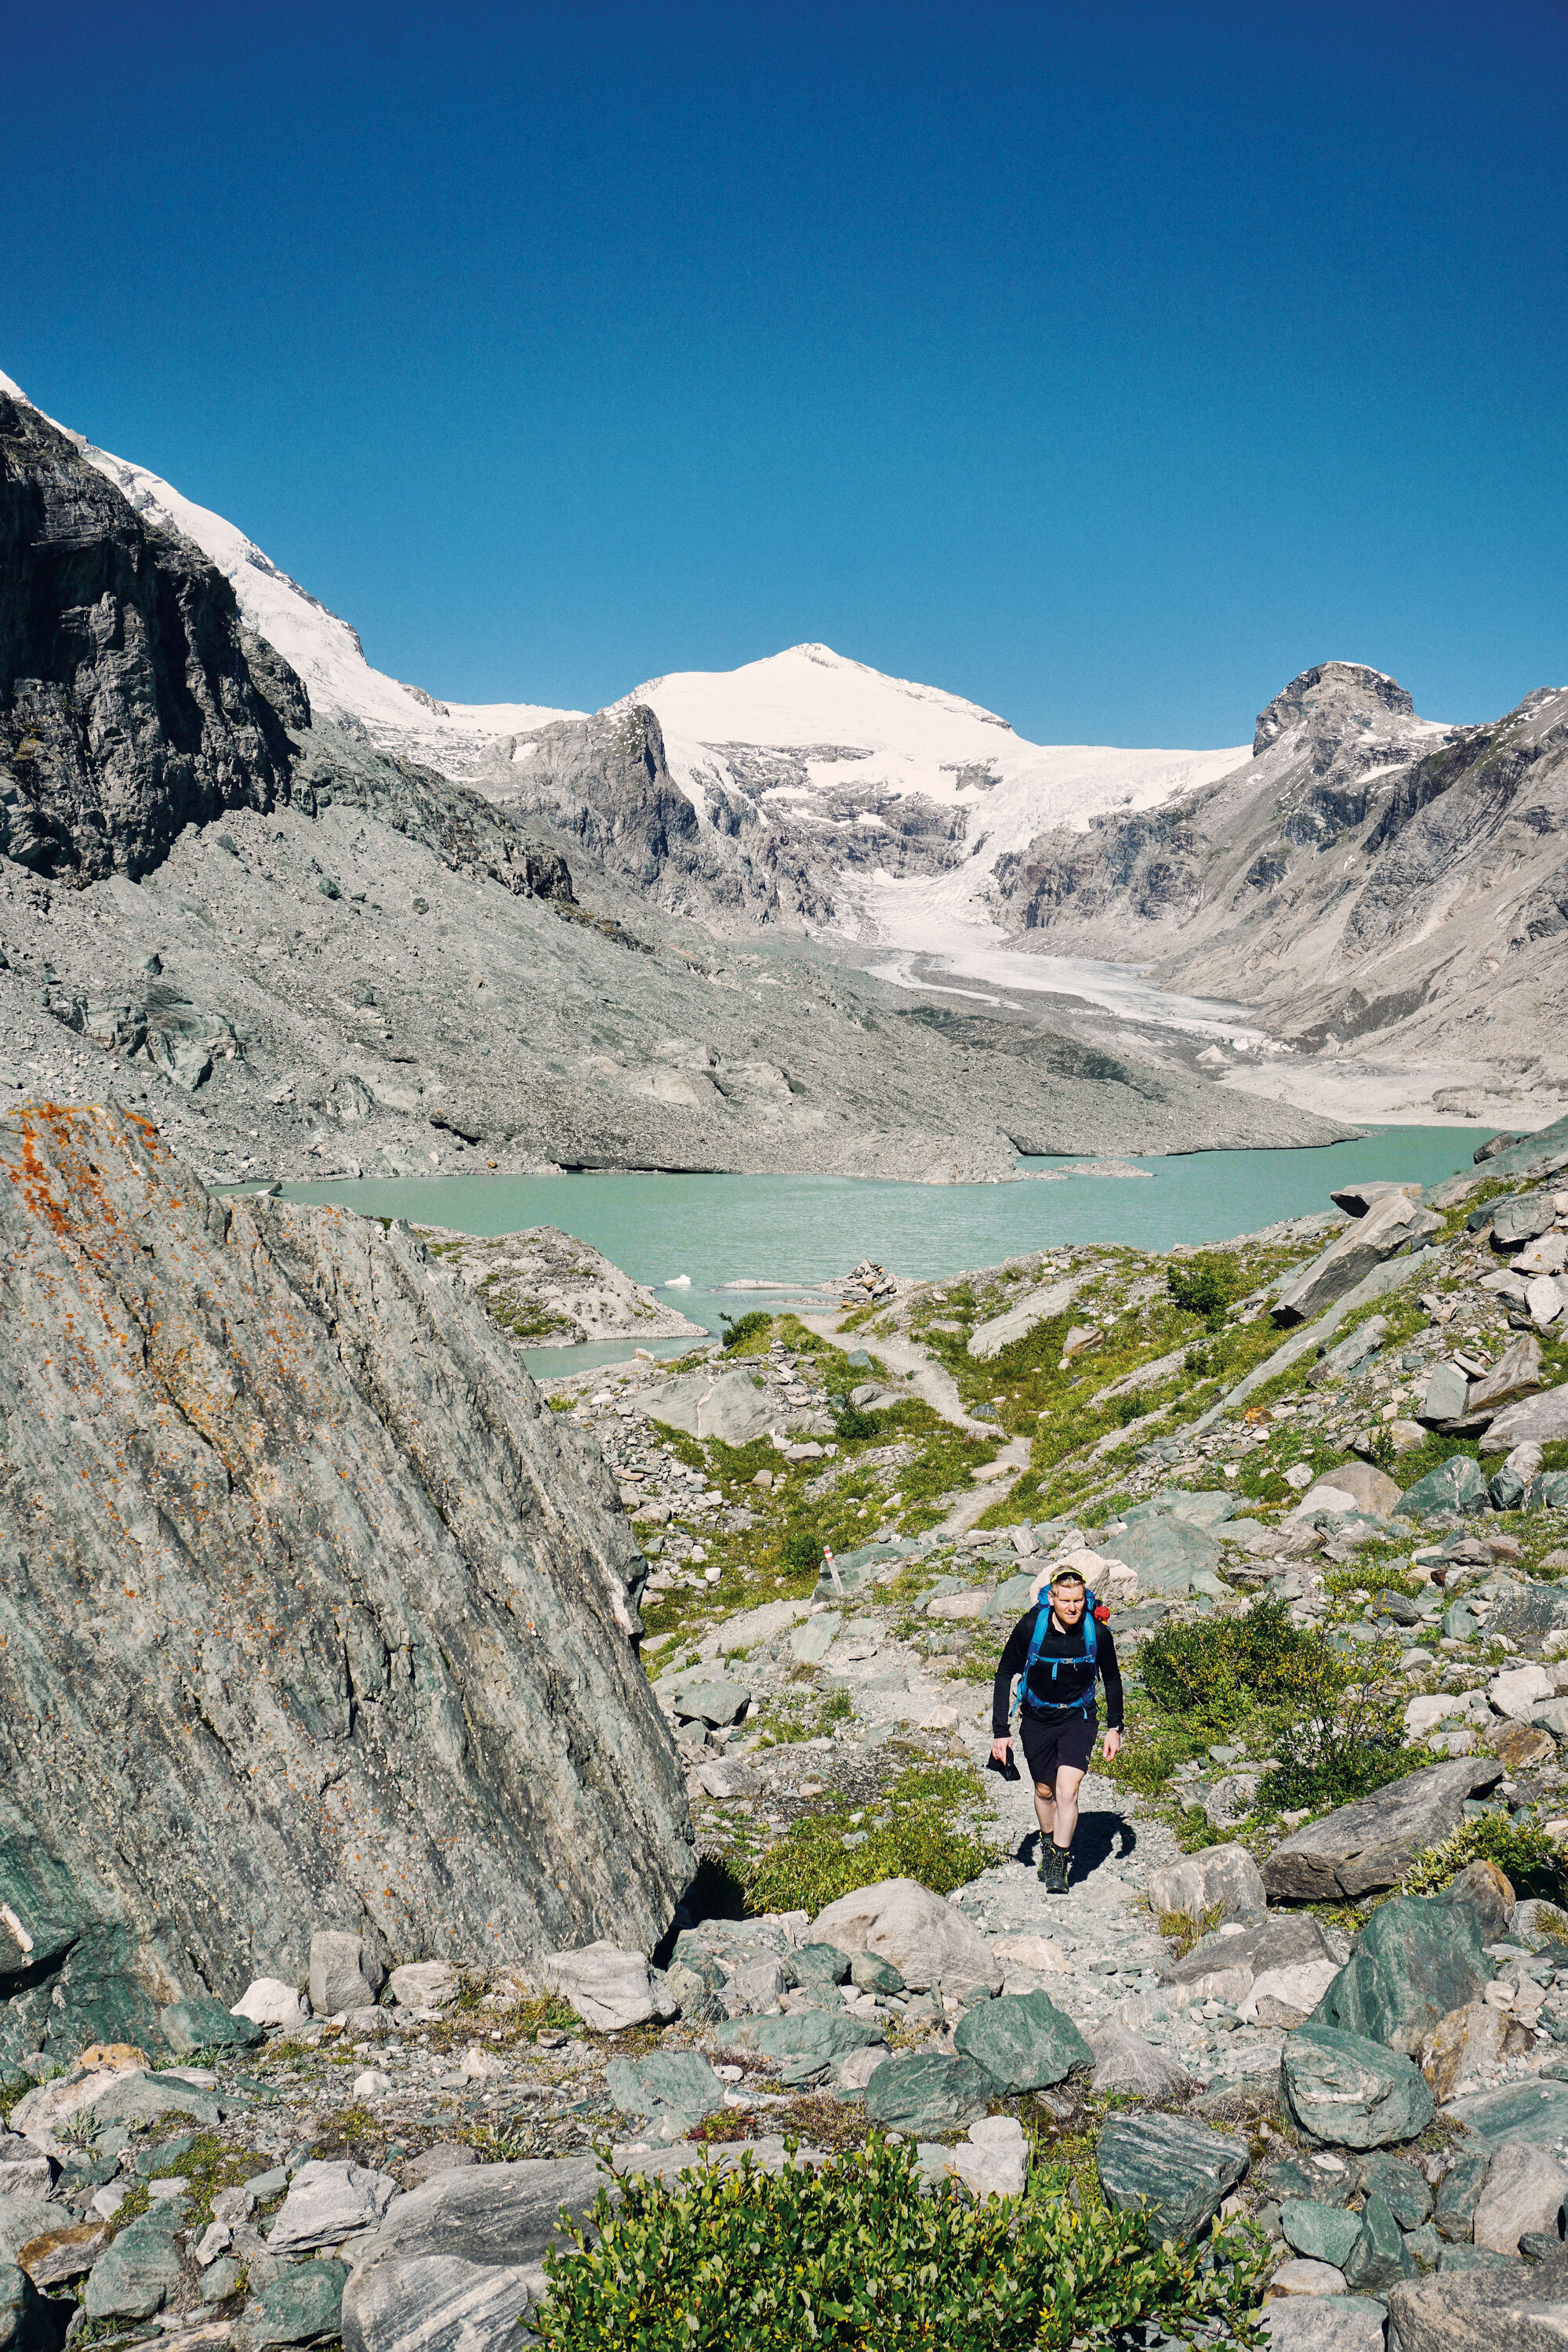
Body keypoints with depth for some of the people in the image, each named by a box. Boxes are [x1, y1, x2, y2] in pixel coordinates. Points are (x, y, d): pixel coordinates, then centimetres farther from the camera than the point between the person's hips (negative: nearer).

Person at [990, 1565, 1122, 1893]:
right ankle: (1048, 1845, 42)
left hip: (1078, 1718, -1)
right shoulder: (1030, 1627, -22)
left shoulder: (1098, 1633, -18)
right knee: (1044, 1790, 13)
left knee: (1067, 1788, -17)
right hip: (1037, 1719, 1)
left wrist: (1114, 1728, 2)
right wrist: (1000, 1730, -11)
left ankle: (1059, 1866, -4)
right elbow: (1005, 1675, -9)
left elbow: (1112, 1679, 2)